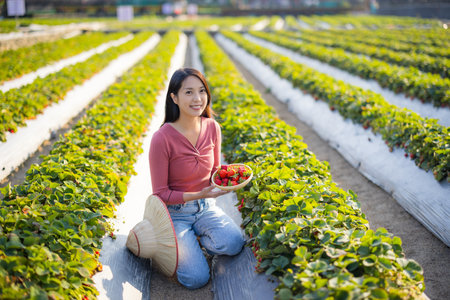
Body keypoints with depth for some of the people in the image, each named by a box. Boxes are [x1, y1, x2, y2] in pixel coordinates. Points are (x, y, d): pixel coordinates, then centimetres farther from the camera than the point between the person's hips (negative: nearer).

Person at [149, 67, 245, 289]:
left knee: (234, 244, -25)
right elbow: (161, 194, -14)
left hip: (205, 206, 4)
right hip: (175, 212, -4)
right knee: (197, 278, -18)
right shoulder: (162, 138, -22)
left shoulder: (212, 128, -6)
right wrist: (198, 195, -27)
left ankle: (192, 240, 6)